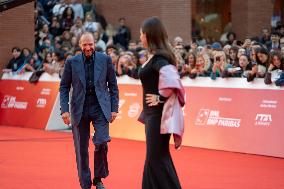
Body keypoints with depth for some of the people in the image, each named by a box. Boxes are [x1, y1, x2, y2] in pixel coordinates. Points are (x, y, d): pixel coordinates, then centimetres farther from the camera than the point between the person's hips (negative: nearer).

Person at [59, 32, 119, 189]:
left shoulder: (105, 60, 3)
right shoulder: (71, 62, 3)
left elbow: (113, 86, 7)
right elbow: (64, 87, 5)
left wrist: (114, 108, 3)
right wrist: (64, 110, -5)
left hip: (100, 108, -1)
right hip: (80, 110, 1)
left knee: (101, 142, -16)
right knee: (81, 150, 3)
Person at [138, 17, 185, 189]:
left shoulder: (158, 58, -18)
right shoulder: (156, 56, 10)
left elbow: (172, 81, -32)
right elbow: (167, 79, 17)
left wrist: (160, 98, -21)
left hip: (158, 114, -10)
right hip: (153, 113, 10)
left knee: (157, 157, -5)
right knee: (154, 156, 15)